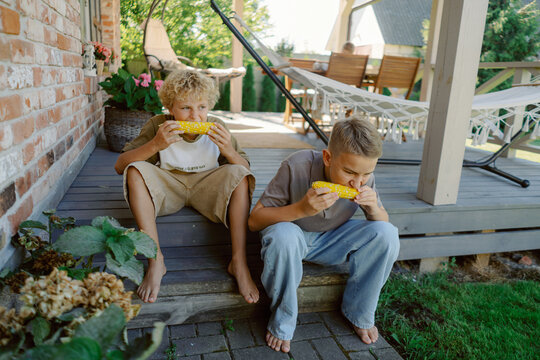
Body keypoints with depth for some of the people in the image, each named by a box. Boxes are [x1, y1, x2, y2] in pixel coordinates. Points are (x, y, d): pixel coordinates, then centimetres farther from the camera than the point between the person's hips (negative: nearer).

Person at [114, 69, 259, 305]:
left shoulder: (217, 128, -10)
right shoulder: (159, 125, -12)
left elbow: (245, 170, -8)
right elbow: (120, 166, -16)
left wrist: (228, 150, -29)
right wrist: (155, 145, -32)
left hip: (206, 188, 0)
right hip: (167, 187, 0)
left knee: (238, 174, -27)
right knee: (135, 171, -26)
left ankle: (239, 262, -27)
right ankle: (155, 260, -27)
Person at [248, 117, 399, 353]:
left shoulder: (363, 178, -16)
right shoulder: (296, 167, -29)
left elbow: (383, 223, 0)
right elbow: (254, 220, -25)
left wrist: (373, 208, -25)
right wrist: (301, 209, -41)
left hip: (331, 241, 4)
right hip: (293, 236, -3)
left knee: (386, 234, -19)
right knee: (284, 235, -39)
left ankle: (358, 313, 3)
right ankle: (282, 322, -13)